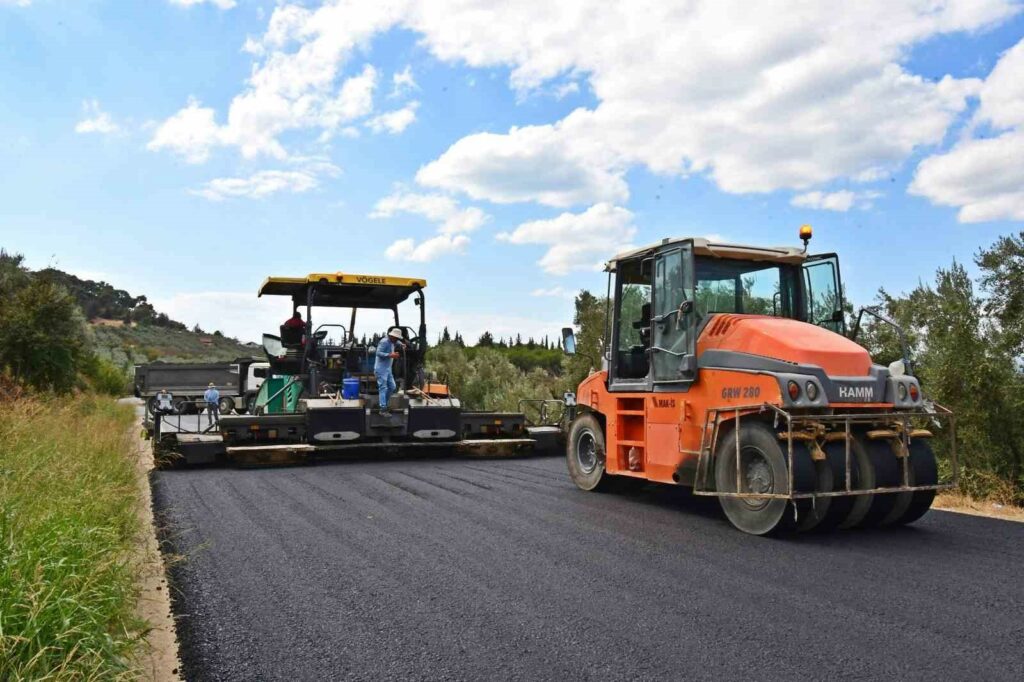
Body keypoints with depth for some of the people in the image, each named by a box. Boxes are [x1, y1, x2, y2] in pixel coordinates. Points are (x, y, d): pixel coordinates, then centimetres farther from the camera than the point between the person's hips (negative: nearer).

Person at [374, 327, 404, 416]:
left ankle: (384, 404, 21)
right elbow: (378, 353, -24)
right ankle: (383, 409, -9)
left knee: (393, 387, 9)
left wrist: (401, 344, 23)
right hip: (381, 369, -9)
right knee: (383, 388, -10)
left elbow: (396, 341, 39)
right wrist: (390, 355, -29)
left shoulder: (391, 342, 14)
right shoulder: (384, 342, -15)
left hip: (388, 369, 9)